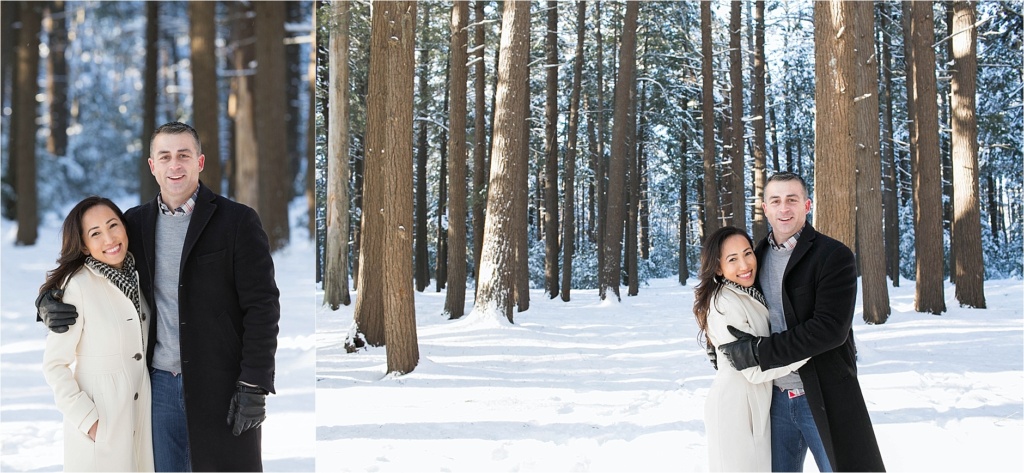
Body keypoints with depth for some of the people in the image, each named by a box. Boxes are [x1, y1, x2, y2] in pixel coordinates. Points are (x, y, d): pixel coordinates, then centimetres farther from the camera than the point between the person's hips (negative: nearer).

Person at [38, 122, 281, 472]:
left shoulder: (237, 220, -4)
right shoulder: (136, 222, 9)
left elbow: (262, 307, -8)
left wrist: (254, 386, -13)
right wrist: (51, 303, -3)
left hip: (220, 385, -4)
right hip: (160, 382, 4)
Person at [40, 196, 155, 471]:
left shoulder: (135, 276, 4)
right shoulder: (77, 286, -17)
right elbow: (54, 364, -14)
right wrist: (86, 419, -17)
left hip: (140, 415, 6)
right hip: (97, 426, -6)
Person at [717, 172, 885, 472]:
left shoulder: (834, 256, -10)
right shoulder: (758, 257, 10)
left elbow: (830, 329, -20)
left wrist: (758, 351, -19)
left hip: (824, 399, -6)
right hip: (776, 398, 6)